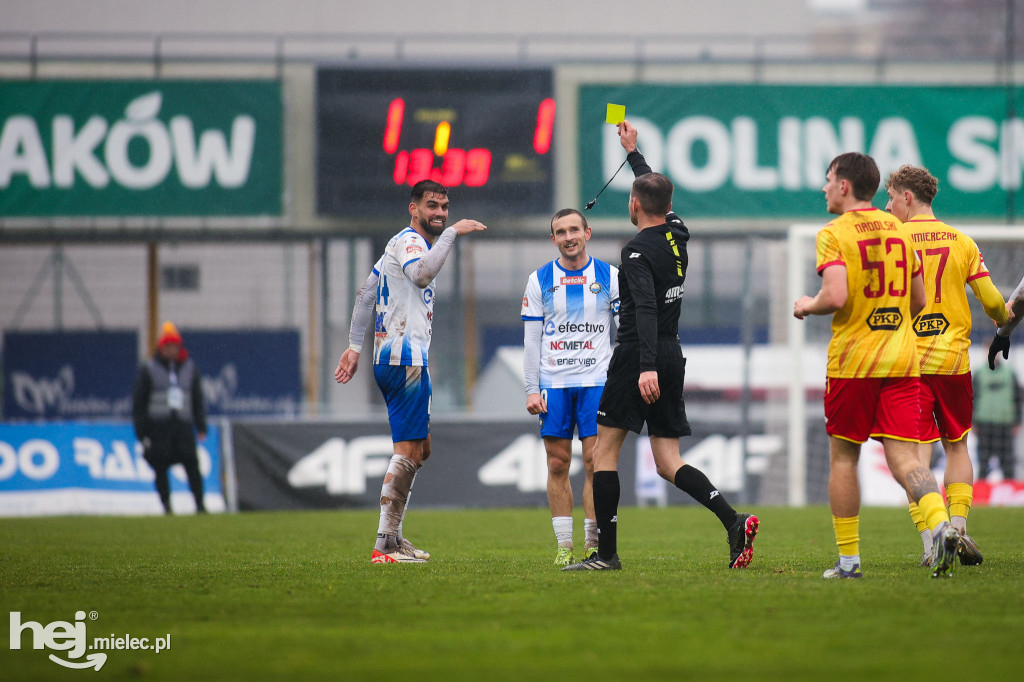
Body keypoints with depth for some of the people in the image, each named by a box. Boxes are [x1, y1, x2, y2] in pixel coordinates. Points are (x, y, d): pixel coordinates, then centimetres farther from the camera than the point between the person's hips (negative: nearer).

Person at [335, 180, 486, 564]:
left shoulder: (407, 243, 22)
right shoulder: (409, 241, -9)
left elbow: (365, 295, 24)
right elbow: (421, 274, -32)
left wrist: (355, 346, 23)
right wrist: (451, 233, -26)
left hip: (391, 356, 11)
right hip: (405, 359, -11)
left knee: (420, 449, 14)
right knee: (409, 451, -11)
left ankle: (394, 537, 16)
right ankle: (385, 546, -14)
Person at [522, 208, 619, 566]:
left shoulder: (609, 277, 3)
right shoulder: (540, 281, 5)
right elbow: (532, 341, 6)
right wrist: (531, 390, 0)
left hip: (596, 381, -1)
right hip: (554, 383, 1)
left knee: (596, 462, -6)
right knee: (558, 463, 0)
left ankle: (593, 544, -1)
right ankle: (564, 546, 5)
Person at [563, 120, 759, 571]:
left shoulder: (638, 250, -13)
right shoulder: (677, 234, 10)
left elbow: (646, 310, -25)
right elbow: (657, 191, 31)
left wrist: (647, 367, -34)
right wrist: (632, 151, 44)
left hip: (638, 358, -7)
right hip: (672, 356, 8)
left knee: (604, 449, 3)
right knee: (668, 463, 6)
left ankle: (607, 552, 1)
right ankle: (733, 520, -15)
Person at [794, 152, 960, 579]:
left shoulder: (834, 234, -7)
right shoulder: (898, 230, 12)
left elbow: (835, 297, -20)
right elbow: (918, 302, 15)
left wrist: (808, 305, 1)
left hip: (852, 361, -4)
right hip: (902, 361, 4)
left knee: (843, 457, 9)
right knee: (904, 458, -2)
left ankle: (848, 560, 11)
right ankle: (941, 524, -28)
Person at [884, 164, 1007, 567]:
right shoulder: (962, 242, 5)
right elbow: (991, 299, 3)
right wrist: (1004, 321, 24)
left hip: (907, 361, -2)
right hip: (953, 358, 2)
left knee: (918, 451, -2)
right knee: (957, 445, 15)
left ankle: (929, 541, -10)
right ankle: (958, 528, 3)